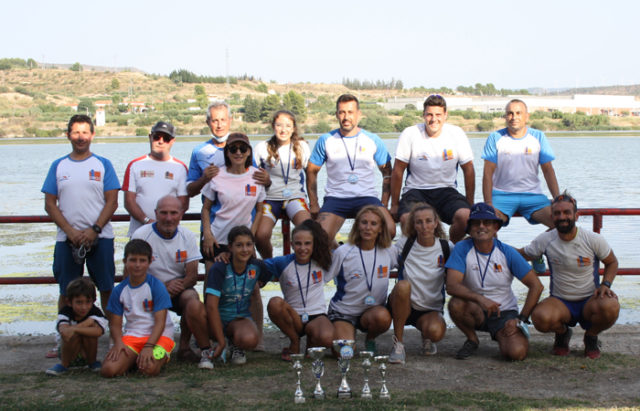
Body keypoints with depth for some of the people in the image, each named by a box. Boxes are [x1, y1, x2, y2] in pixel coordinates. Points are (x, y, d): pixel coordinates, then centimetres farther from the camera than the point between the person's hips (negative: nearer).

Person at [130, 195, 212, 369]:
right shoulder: (141, 235, -7)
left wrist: (179, 285, -23)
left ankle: (184, 346, -14)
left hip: (180, 290, 2)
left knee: (193, 303, -33)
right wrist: (164, 287, -22)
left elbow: (192, 275, 0)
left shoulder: (188, 237, 2)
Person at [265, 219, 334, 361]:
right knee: (275, 303, -33)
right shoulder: (282, 263, -4)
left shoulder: (321, 261, 1)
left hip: (317, 315, 0)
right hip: (293, 317, 0)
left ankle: (311, 340, 5)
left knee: (327, 339, -35)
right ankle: (294, 342, -8)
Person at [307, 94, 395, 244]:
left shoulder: (373, 140, 7)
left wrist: (384, 204, 3)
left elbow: (387, 173, 13)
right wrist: (313, 205, 7)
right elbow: (312, 171, 13)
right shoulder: (326, 140, 6)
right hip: (335, 198, 0)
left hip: (366, 197, 0)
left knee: (389, 231, -26)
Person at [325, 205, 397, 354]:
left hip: (373, 309, 2)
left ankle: (370, 339, 1)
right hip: (343, 311, -2)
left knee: (383, 317, -34)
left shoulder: (389, 251, -3)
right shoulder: (343, 252, -11)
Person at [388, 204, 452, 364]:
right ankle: (398, 343, -20)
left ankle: (426, 336, 7)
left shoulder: (446, 247, -2)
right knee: (403, 285, -35)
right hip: (403, 306, 0)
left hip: (431, 310, 0)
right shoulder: (404, 244, -4)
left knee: (435, 332, -35)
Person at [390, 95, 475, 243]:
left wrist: (470, 205, 5)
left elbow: (468, 171, 7)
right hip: (416, 190, -2)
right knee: (407, 219, -34)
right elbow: (398, 171, 0)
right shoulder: (410, 134, -6)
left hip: (446, 190, 2)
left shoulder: (457, 134, -1)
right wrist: (394, 205, 0)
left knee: (464, 216, -29)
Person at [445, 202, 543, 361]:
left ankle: (500, 337, 12)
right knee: (456, 303, -33)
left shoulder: (507, 252, -8)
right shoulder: (462, 249, -10)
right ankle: (472, 340, -2)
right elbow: (451, 285, -22)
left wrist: (521, 318, -12)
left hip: (505, 312, 0)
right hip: (476, 311, 0)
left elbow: (536, 286, -5)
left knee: (517, 353, -26)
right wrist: (480, 299, -37)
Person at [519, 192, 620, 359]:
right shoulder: (545, 240, -5)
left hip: (589, 301, 0)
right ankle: (562, 333, 7)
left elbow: (612, 262, 8)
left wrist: (605, 284, -10)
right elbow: (522, 255, 8)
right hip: (560, 302, 0)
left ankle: (591, 337, 2)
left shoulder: (593, 240, -8)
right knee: (540, 317, -34)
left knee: (610, 307, -36)